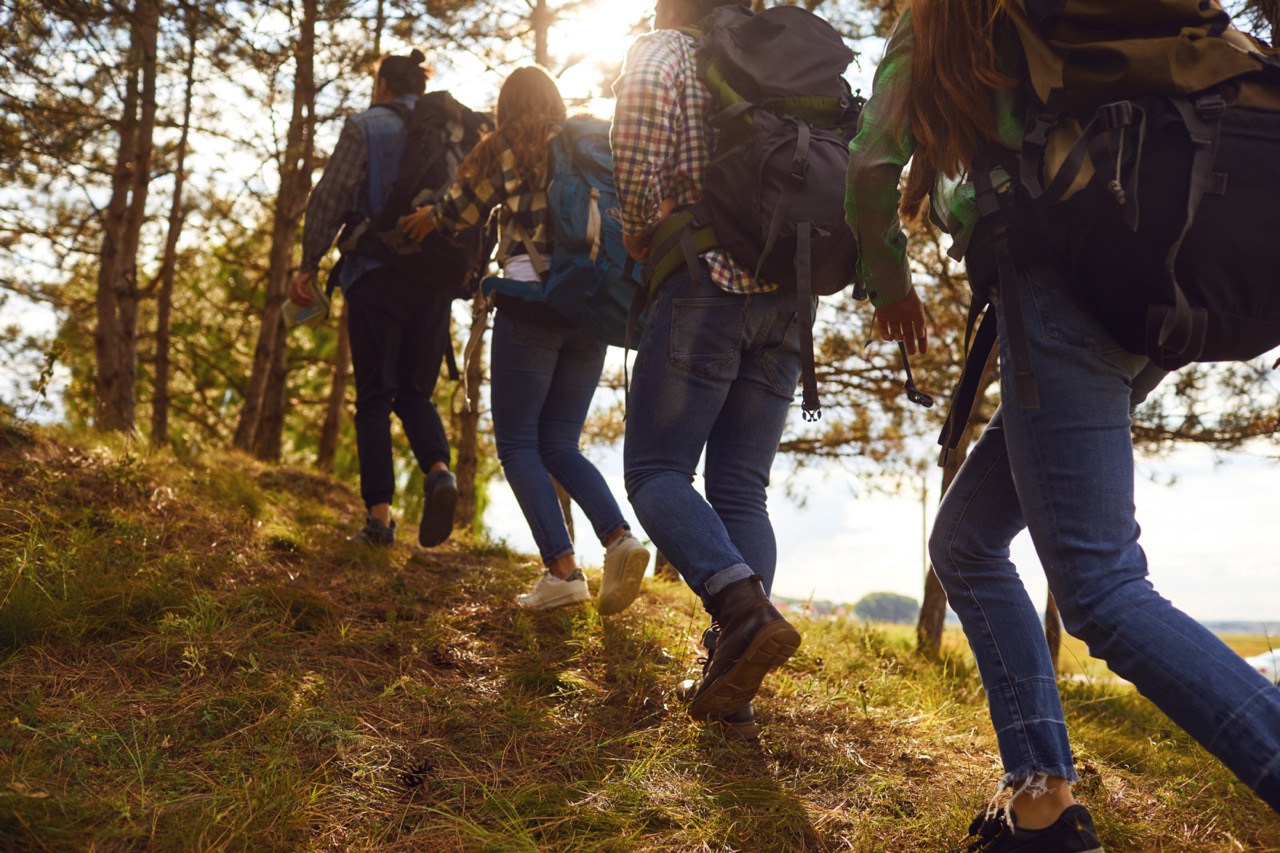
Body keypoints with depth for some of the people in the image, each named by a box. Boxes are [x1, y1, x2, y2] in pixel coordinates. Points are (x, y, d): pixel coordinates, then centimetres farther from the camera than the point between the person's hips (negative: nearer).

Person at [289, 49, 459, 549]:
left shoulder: (366, 127, 1)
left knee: (374, 398, 1)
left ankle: (380, 514, -5)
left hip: (377, 276, -4)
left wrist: (309, 264, -1)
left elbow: (331, 197, -6)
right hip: (435, 282, 4)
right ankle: (440, 470, -15)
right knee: (414, 394, 13)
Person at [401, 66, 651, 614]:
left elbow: (459, 211, 12)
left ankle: (562, 569, -10)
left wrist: (425, 220, 33)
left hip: (531, 305, -5)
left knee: (517, 443, 3)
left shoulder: (503, 148, 3)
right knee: (559, 444, 11)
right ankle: (619, 538, -12)